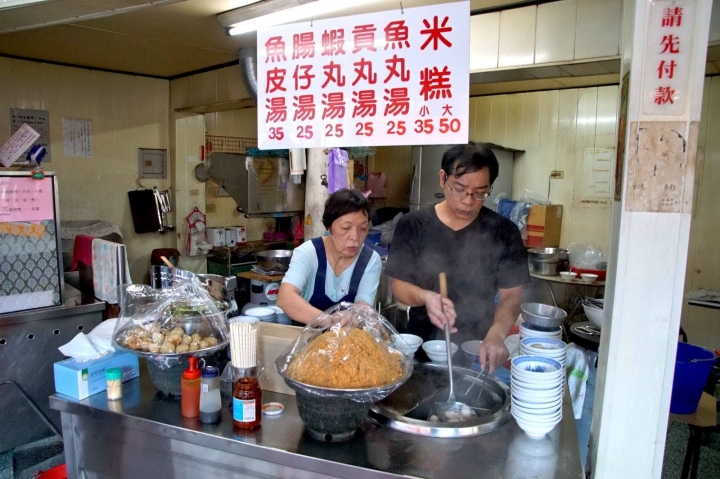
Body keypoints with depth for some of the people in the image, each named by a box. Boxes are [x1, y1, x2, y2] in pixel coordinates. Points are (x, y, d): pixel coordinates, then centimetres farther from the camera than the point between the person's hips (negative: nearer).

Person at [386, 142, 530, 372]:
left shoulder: (503, 232, -2)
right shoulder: (412, 225, -3)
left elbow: (511, 296, -2)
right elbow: (399, 285, -1)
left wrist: (496, 334, -21)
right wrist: (424, 297, -22)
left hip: (476, 350, 0)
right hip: (422, 345, 0)